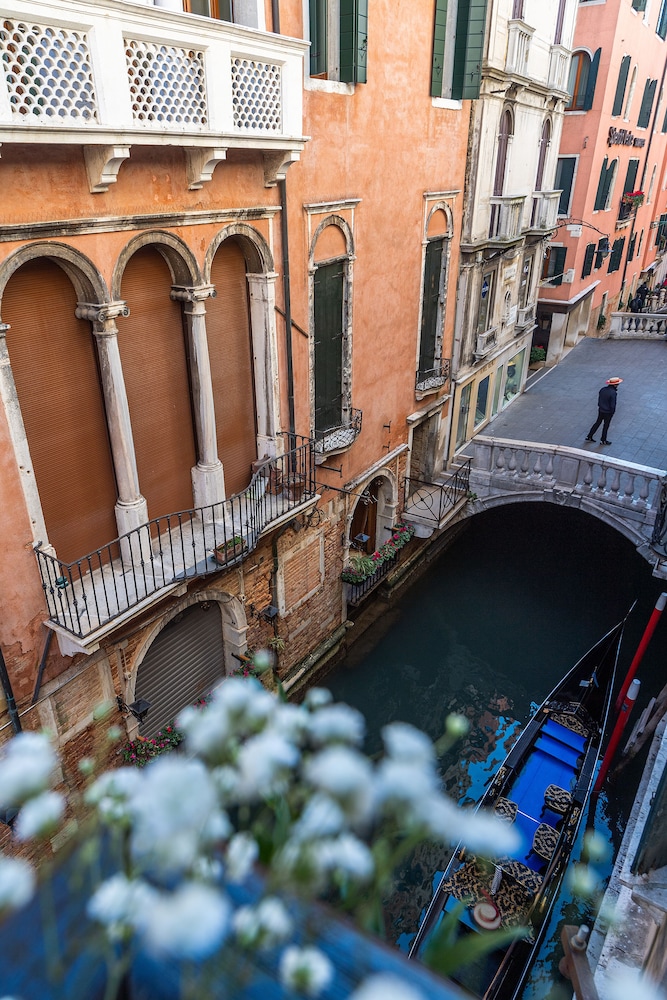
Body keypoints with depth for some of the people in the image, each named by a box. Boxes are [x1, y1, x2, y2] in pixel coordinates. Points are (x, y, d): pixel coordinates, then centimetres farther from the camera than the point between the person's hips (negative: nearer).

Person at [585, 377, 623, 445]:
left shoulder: (603, 389, -5)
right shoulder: (613, 393, -26)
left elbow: (599, 399, 5)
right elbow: (612, 404, -21)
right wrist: (612, 411, -6)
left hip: (601, 410, 6)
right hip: (608, 412, -6)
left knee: (597, 422, 20)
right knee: (606, 426, 10)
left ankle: (589, 436, 25)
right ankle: (603, 440, 24)